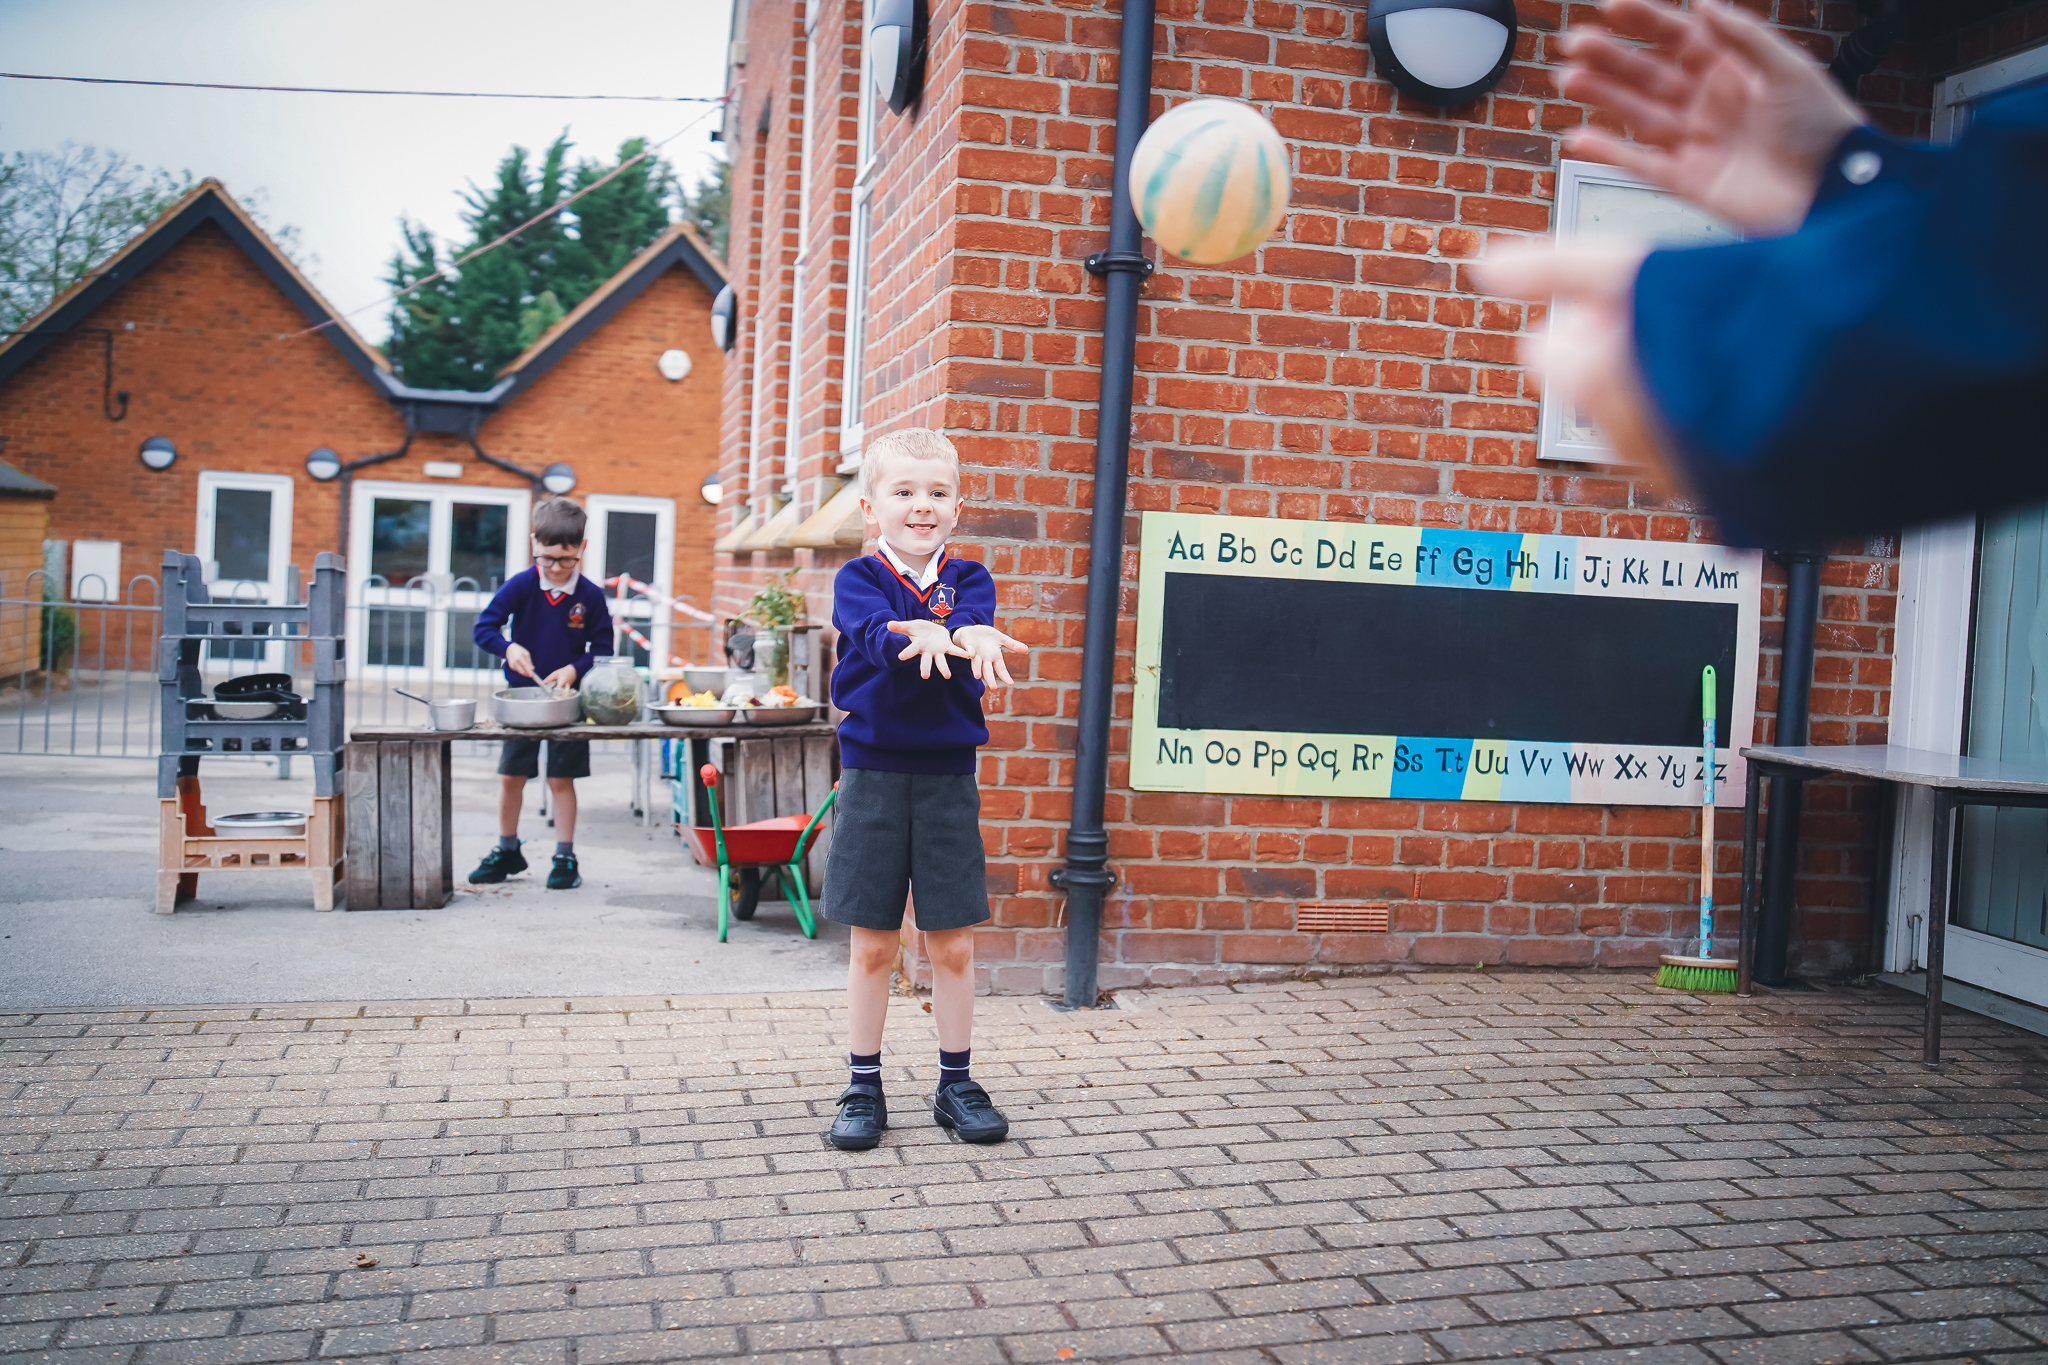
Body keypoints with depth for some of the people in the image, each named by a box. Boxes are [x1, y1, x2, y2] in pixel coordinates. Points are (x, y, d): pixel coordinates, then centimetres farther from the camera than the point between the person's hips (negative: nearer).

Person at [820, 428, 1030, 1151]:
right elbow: (874, 632, -22)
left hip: (948, 774, 1)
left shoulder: (968, 580, 5)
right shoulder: (858, 579, 0)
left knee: (952, 944, 7)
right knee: (872, 945, 7)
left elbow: (976, 627, -18)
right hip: (874, 773, -1)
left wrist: (945, 636, -43)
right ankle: (864, 1088, 20)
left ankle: (956, 1083, 23)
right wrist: (929, 635, -45)